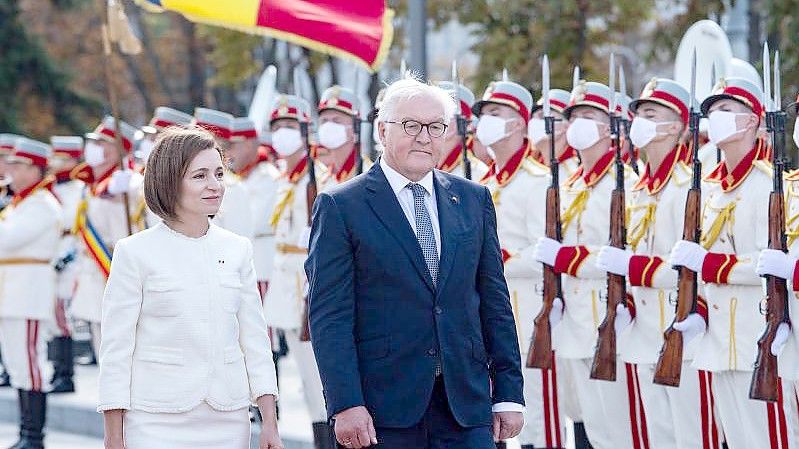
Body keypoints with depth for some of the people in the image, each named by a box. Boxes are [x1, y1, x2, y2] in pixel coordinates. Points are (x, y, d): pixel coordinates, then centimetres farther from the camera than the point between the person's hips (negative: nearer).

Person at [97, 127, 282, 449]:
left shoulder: (237, 249, 10)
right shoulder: (135, 252, -2)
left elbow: (255, 339, 11)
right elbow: (115, 348, -2)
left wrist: (270, 423, 6)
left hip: (228, 422, 4)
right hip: (157, 423, -4)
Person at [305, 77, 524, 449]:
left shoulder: (473, 200, 12)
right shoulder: (340, 206, -1)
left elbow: (494, 301, 13)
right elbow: (330, 315, -6)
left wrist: (509, 394, 8)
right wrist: (345, 404, -14)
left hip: (466, 404, 3)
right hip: (382, 408, -3)